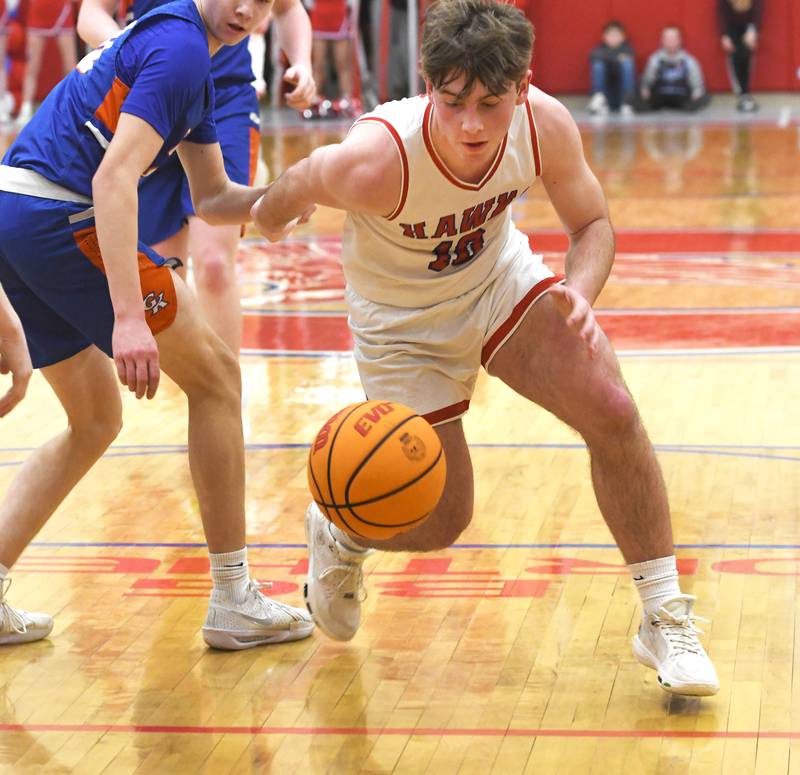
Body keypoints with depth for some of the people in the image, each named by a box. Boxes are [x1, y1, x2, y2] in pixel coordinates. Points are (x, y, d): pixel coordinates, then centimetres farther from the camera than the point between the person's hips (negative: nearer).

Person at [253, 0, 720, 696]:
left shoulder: (546, 126, -26)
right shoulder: (377, 161, -37)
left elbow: (592, 224, -8)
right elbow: (300, 184, -14)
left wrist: (580, 296, -29)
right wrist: (268, 214, 9)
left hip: (500, 279, 3)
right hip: (404, 322, -3)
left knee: (611, 410, -18)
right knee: (440, 522, 0)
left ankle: (665, 618, -3)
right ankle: (339, 530, 37)